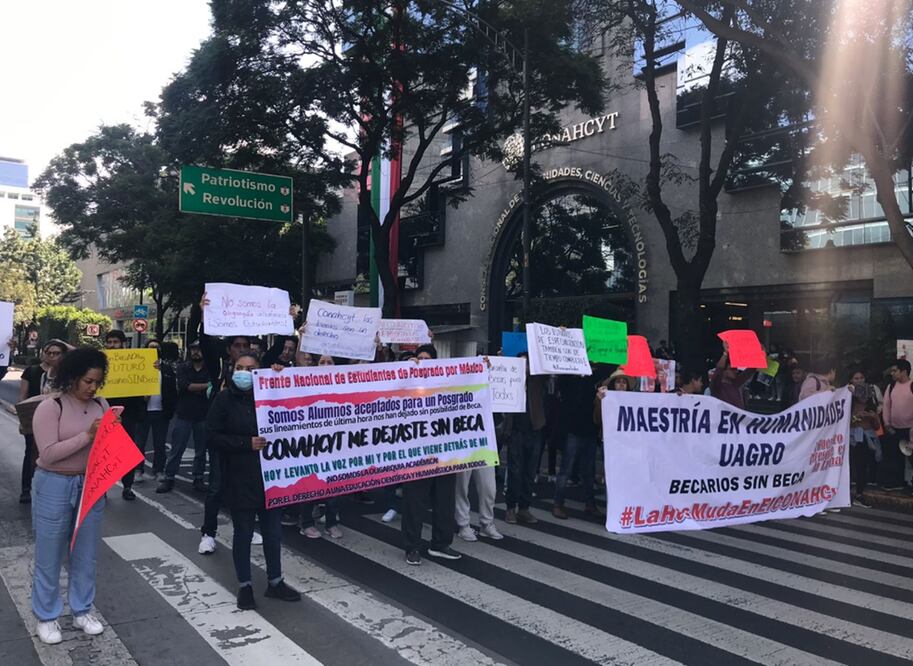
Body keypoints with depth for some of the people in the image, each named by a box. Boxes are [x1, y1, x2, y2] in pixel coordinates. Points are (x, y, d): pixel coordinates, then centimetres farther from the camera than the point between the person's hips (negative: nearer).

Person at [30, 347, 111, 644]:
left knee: (85, 555, 15)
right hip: (55, 487, -4)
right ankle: (46, 617, 27)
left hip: (91, 485, 5)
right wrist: (87, 435, -24)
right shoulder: (50, 407, -14)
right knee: (49, 557, 10)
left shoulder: (101, 405, 1)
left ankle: (82, 611, 30)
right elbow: (48, 453, -20)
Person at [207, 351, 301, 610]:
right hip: (239, 478, -2)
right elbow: (212, 435, -9)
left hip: (270, 475, 2)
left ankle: (275, 582, 28)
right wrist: (247, 444, -17)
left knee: (273, 531, 11)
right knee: (243, 533, 10)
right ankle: (244, 585, 26)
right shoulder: (224, 399, -5)